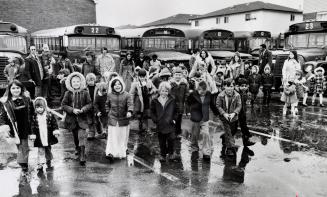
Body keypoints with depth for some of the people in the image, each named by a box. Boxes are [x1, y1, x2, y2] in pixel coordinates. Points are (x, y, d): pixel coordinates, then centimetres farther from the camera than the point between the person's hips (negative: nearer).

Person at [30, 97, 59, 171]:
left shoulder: (49, 115, -5)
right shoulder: (34, 117, -2)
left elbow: (54, 124, -1)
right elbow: (33, 127, 0)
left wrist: (56, 131, -9)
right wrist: (33, 134, -6)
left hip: (48, 137, 1)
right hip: (39, 138, 0)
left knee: (48, 150, 16)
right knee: (40, 151, 0)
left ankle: (48, 162, 32)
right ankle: (40, 164, 6)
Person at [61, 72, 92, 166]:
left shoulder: (85, 93, -3)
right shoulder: (68, 93, -2)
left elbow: (89, 104, -1)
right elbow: (63, 105, -2)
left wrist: (83, 109, -18)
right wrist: (72, 110, -16)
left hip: (82, 118, -2)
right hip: (71, 118, 2)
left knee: (82, 136, -10)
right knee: (75, 136, 17)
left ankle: (82, 156, -7)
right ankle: (77, 149, 43)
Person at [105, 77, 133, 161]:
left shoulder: (127, 95, -4)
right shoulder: (110, 95, 5)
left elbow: (130, 104, -15)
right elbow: (107, 104, 21)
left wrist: (129, 111, -32)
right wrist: (108, 112, 10)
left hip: (123, 119, -1)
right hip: (112, 119, 1)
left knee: (123, 137, 10)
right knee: (112, 137, -3)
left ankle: (122, 152, 27)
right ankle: (110, 153, -3)